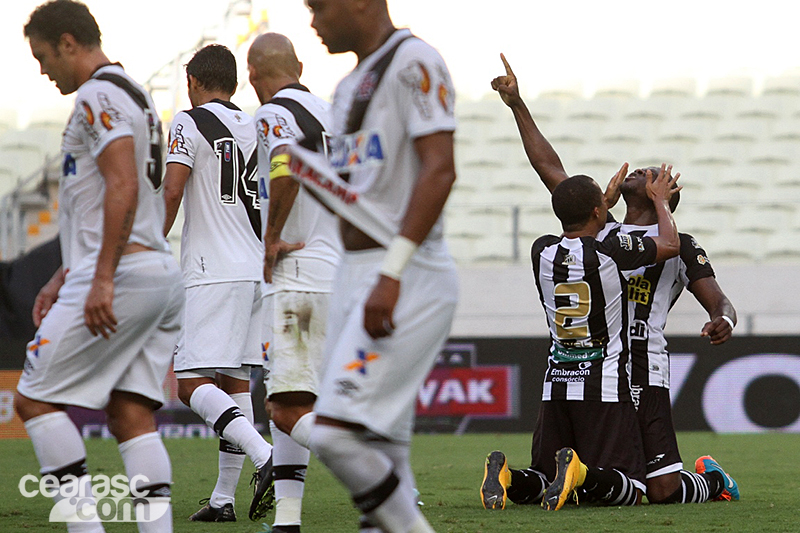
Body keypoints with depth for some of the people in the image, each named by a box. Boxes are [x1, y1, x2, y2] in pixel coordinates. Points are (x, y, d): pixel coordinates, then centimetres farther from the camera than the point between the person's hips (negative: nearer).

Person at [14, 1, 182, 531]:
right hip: (163, 276, 10)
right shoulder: (136, 96, 23)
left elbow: (122, 188, -21)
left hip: (124, 273, -9)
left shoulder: (97, 96, -9)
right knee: (131, 413, 5)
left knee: (36, 399, -2)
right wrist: (64, 279, 28)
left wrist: (102, 280, -24)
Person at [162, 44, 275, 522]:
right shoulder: (260, 128, 14)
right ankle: (224, 497, 10)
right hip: (259, 270, 7)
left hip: (213, 272, -7)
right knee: (235, 380, 11)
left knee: (193, 384, -9)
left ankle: (267, 457, -28)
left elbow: (171, 192, -14)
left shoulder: (190, 124, -4)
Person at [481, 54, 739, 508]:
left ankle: (710, 481, 24)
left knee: (663, 492, -11)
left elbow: (720, 303, 0)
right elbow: (551, 168, 21)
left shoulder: (679, 246, 6)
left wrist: (723, 321, -24)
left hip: (642, 374, -5)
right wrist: (518, 106, 20)